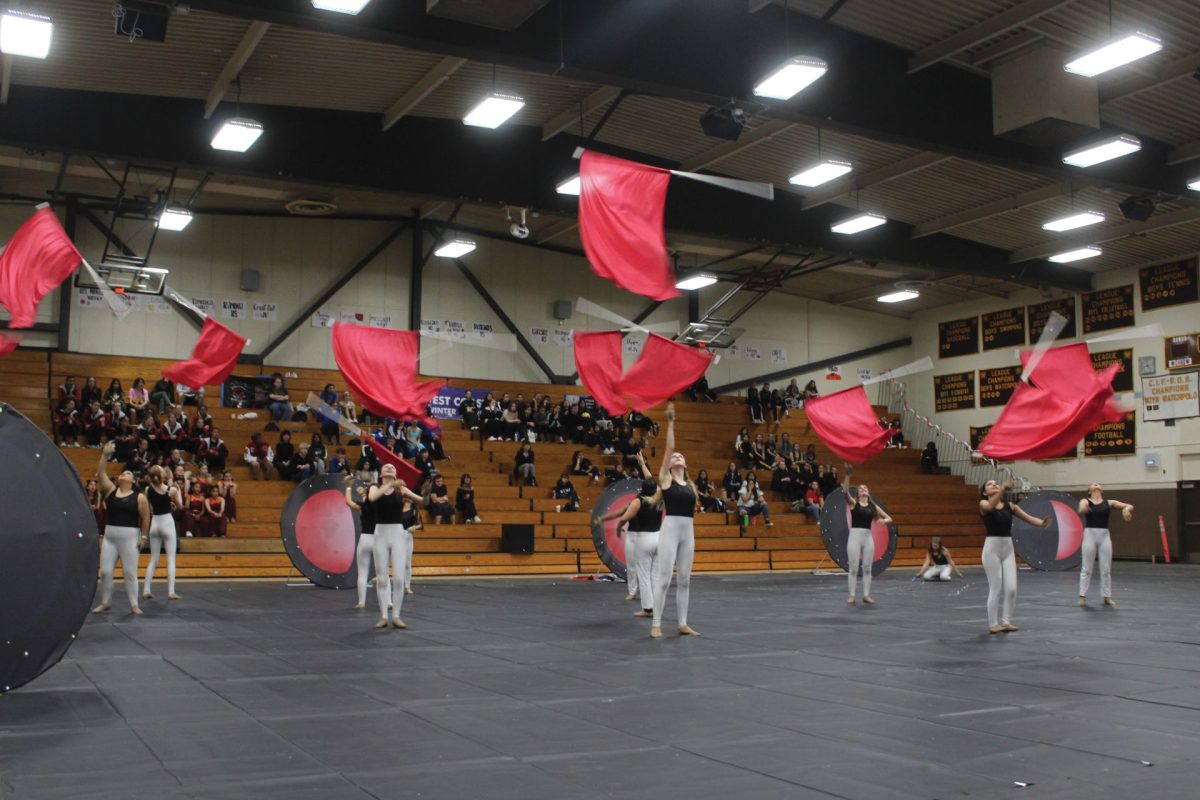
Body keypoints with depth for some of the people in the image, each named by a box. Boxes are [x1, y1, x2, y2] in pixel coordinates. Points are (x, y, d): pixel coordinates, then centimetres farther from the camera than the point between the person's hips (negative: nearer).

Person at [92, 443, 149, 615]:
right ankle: (105, 603, 17)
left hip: (129, 537, -3)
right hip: (109, 536, 3)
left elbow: (145, 518, 0)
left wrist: (143, 537, -4)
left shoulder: (139, 498, -2)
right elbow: (101, 473, -2)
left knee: (130, 572, 0)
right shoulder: (110, 490, 8)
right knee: (105, 571, 3)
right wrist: (105, 455, -10)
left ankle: (134, 605, 7)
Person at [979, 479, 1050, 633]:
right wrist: (1003, 489, -40)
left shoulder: (1010, 506, 11)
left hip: (1008, 548, 4)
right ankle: (993, 624, 6)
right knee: (996, 588, -3)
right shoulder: (983, 504, -3)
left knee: (1011, 588, -1)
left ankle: (1006, 621, 10)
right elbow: (990, 507, -27)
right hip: (992, 547, -4)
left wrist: (1041, 523, -18)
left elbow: (1028, 517, 3)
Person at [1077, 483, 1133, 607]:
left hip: (1104, 535, 2)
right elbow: (1081, 511, -19)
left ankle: (1107, 597, 14)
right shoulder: (1085, 501, 3)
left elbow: (1129, 506, 4)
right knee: (1086, 568, 1)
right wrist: (1083, 509, -45)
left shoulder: (1109, 503, 9)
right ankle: (1082, 596, 6)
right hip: (1090, 534, -2)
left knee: (1106, 569, 5)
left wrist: (1126, 509, -22)